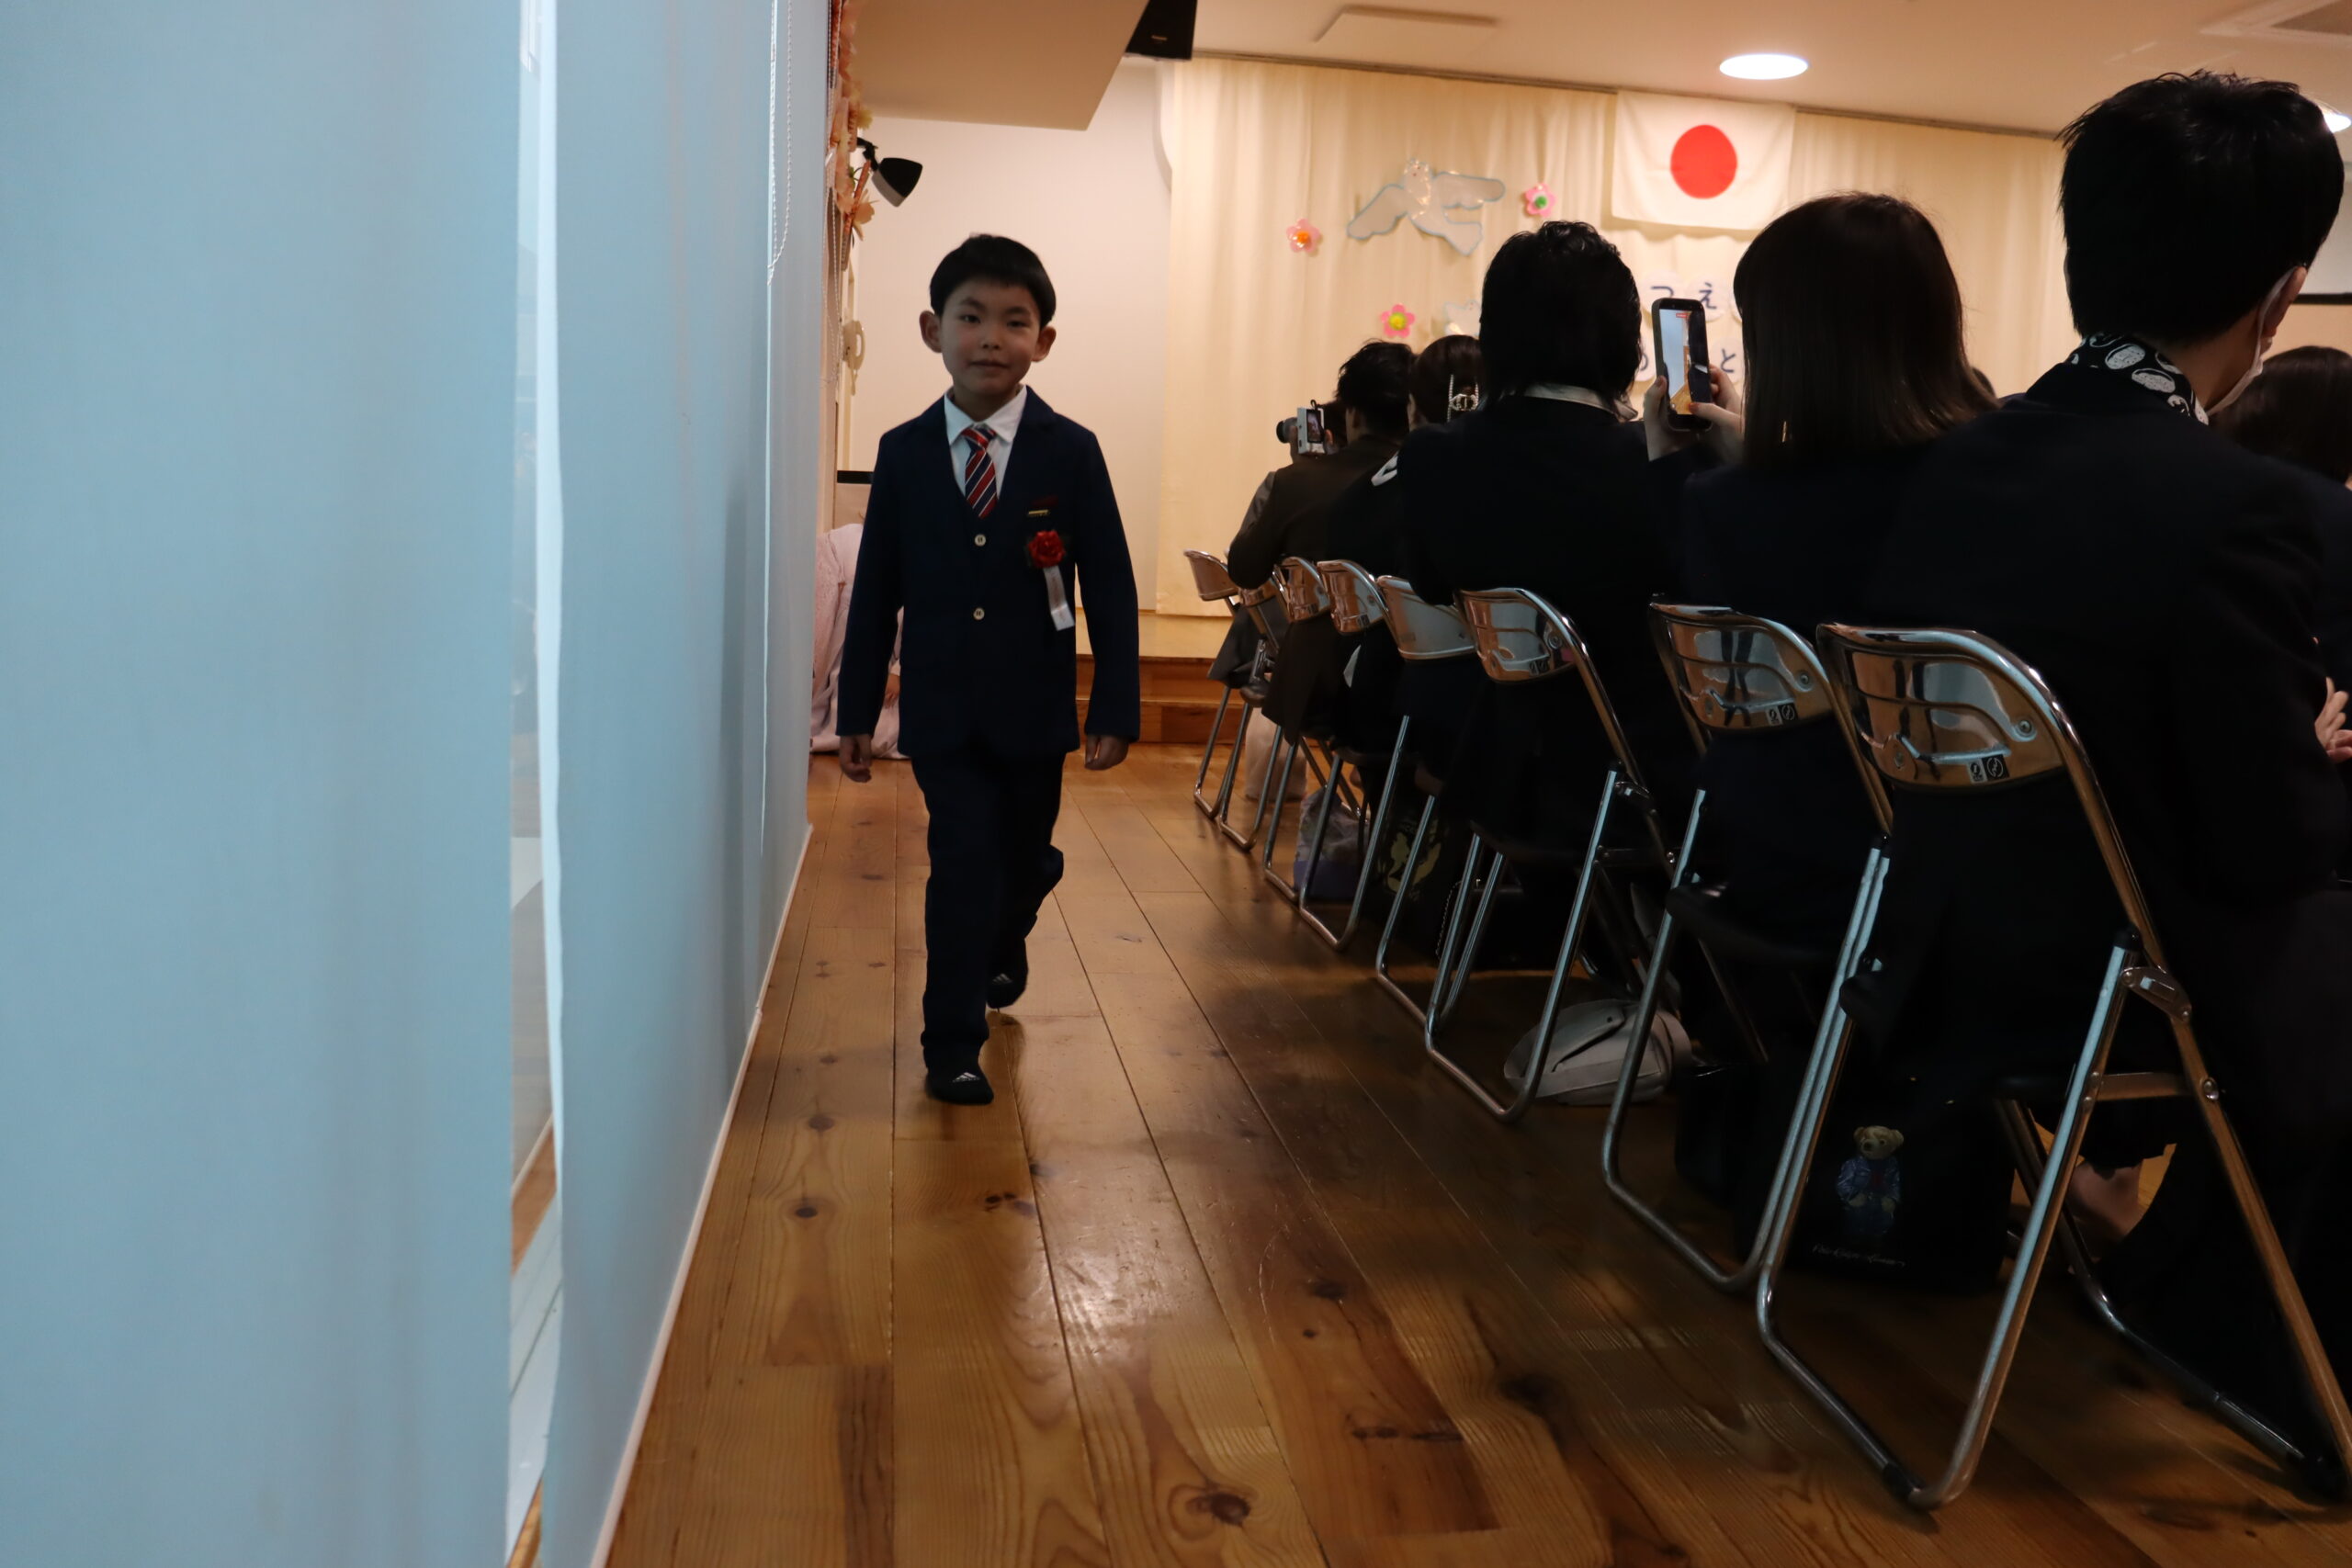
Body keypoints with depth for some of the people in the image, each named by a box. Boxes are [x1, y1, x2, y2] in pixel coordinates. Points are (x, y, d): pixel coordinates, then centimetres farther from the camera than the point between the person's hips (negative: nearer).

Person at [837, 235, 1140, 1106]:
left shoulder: (1071, 453, -4)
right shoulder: (903, 453, 0)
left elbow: (1110, 590, -3)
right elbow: (875, 592, 3)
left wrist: (1116, 709, -8)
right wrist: (857, 713, 3)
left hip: (1033, 707, 1)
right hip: (940, 708, 0)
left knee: (1024, 857, 15)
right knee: (965, 861, -7)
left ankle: (1001, 951, 50)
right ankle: (952, 1044, 9)